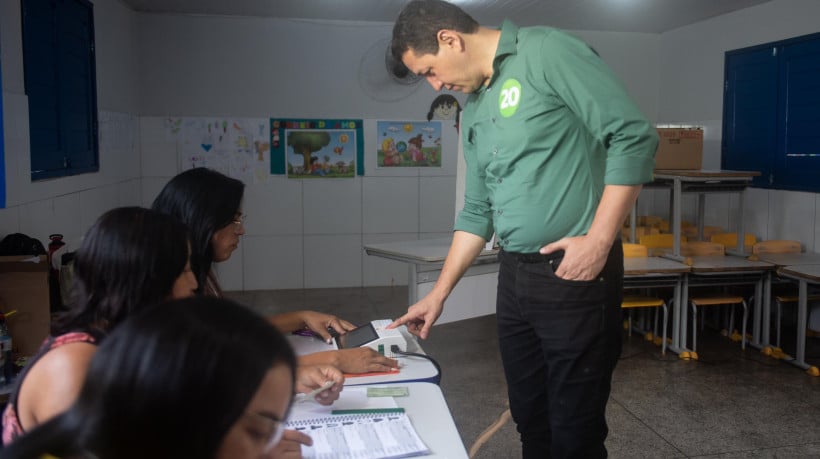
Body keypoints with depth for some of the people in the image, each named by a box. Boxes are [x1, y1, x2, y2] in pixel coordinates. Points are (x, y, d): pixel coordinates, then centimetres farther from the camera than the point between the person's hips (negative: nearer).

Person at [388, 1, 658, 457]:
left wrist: (599, 240, -18)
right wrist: (439, 294, 17)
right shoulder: (473, 110, 15)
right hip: (514, 277, 8)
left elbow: (635, 136, -14)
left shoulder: (548, 52, -9)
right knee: (530, 420, 18)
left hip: (573, 274, -8)